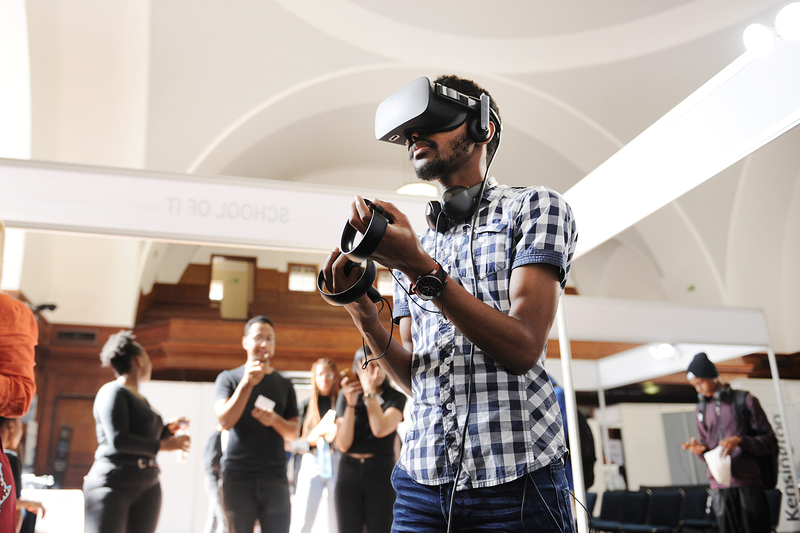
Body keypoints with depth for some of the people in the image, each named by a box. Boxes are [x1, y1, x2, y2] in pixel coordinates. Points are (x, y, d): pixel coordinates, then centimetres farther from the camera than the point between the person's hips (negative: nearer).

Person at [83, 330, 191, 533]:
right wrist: (163, 445, -13)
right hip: (114, 485, -8)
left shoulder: (141, 399, 19)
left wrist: (168, 429, 8)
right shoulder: (113, 392, -6)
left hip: (147, 487, 8)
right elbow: (118, 440, -18)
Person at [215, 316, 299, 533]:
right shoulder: (228, 378, 7)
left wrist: (274, 420, -12)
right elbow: (225, 421, -9)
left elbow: (293, 433, 8)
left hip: (275, 477, 2)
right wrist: (247, 383, -17)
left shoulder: (284, 384, 12)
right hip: (237, 477, -1)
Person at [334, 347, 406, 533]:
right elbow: (343, 445, -4)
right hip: (349, 471, 1)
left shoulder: (395, 398, 1)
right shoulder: (346, 396, 4)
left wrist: (370, 391, -11)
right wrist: (350, 404, -15)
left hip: (380, 472, -1)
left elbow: (380, 430, -17)